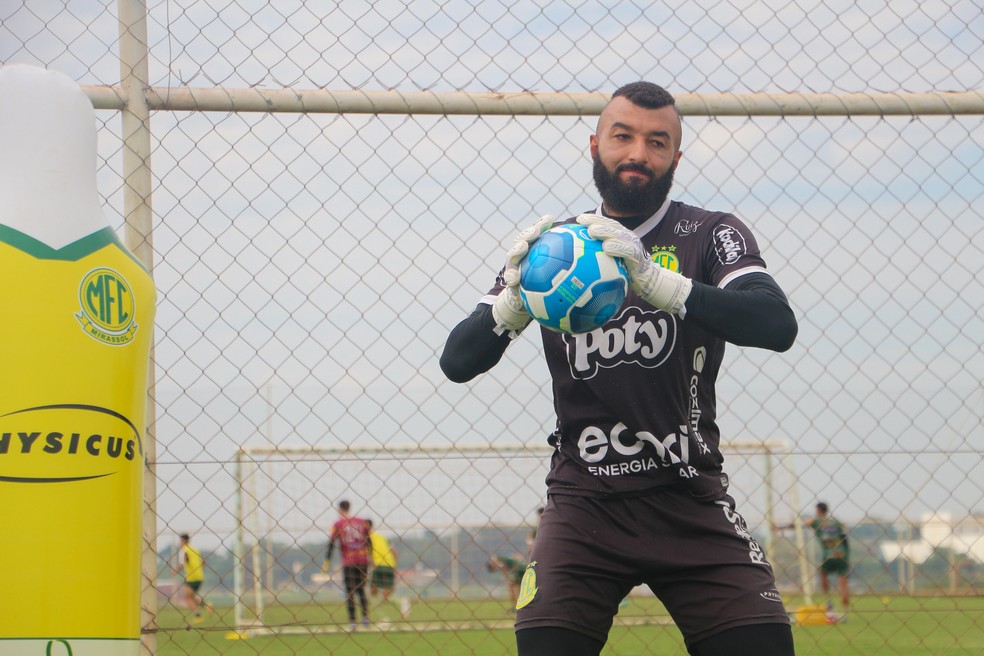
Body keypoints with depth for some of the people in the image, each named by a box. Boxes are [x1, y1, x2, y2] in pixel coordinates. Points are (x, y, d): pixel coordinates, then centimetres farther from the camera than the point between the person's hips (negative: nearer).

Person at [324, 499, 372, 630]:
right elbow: (369, 541, 11)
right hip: (362, 560, 3)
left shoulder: (338, 525, -2)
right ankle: (365, 616, 1)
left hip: (348, 562, -3)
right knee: (361, 590, 16)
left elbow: (331, 544, -6)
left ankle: (352, 621, -7)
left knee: (349, 592, 1)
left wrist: (327, 561, -3)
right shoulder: (362, 522, 8)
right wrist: (371, 556, 22)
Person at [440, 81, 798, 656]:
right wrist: (514, 300, -19)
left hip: (690, 500, -1)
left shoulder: (710, 236, 2)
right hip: (584, 500, 1)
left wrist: (655, 281, -31)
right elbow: (457, 363, 2)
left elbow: (777, 326, -18)